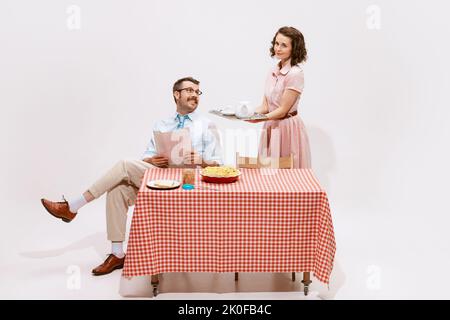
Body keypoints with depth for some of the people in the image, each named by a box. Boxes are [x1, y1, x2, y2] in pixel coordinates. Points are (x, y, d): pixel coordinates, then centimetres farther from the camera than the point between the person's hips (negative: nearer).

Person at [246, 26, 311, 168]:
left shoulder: (295, 73, -14)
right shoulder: (273, 72, 9)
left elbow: (283, 110, -15)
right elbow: (265, 106, 9)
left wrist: (259, 119, -19)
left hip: (288, 128, -7)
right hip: (271, 127, 7)